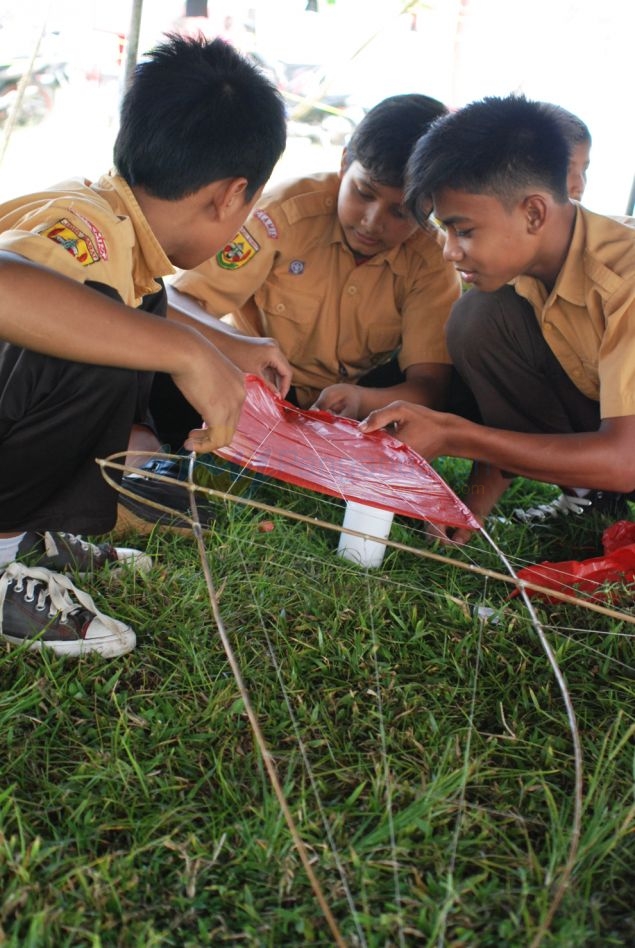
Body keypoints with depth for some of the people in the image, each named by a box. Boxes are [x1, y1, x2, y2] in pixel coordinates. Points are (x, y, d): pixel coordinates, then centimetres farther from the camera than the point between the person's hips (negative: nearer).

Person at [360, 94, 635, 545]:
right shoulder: (517, 257, -11)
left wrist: (449, 434, -35)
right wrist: (478, 500, -16)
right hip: (598, 416, 6)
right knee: (481, 315, -15)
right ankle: (578, 505, -5)